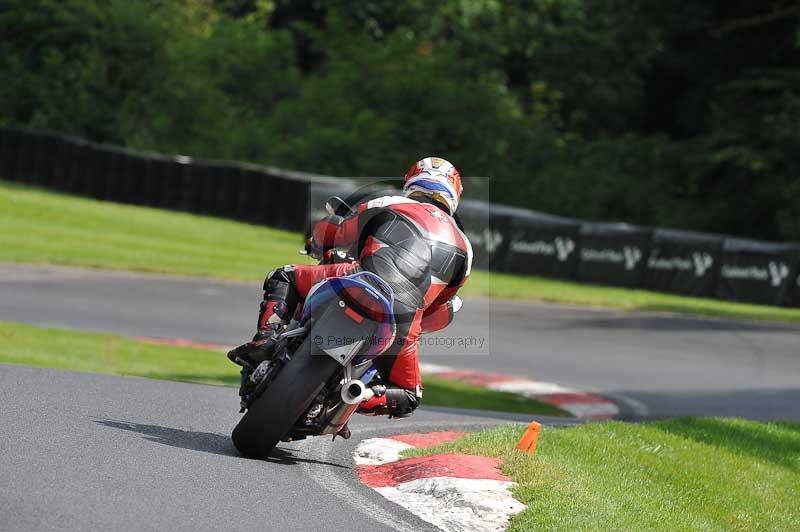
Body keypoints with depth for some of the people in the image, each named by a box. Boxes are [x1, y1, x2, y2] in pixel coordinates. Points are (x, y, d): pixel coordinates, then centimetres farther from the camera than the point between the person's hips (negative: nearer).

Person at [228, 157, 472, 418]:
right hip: (403, 324, 1)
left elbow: (327, 232, 38)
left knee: (283, 278, 23)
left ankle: (266, 340, -4)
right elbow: (439, 314, 30)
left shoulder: (385, 206, 24)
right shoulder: (463, 247, 28)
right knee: (408, 397, 26)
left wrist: (317, 245, 61)